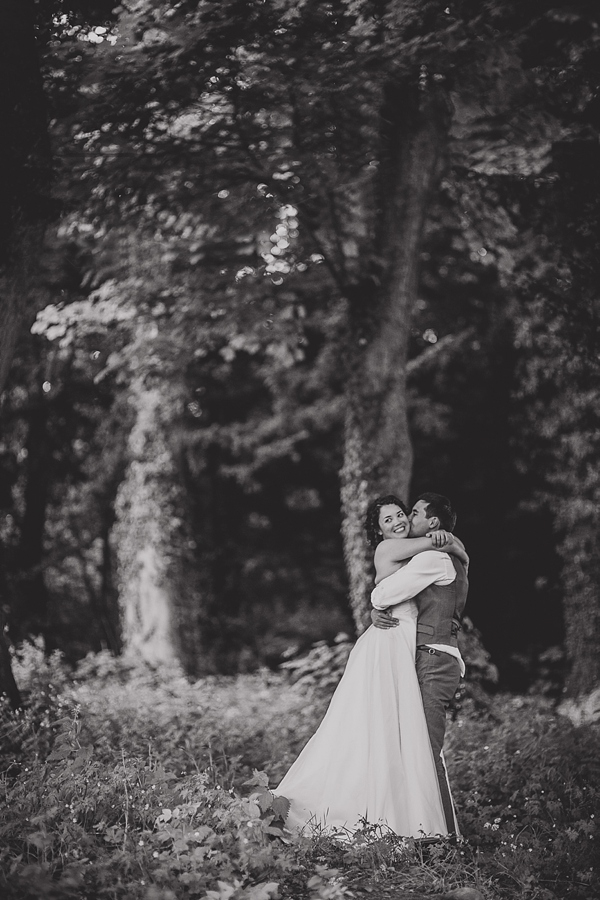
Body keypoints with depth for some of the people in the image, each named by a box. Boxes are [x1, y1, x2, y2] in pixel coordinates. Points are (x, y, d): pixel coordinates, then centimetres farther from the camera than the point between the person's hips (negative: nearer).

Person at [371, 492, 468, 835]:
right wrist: (377, 612, 3)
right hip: (440, 658, 10)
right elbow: (395, 596, 23)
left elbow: (383, 593, -14)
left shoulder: (432, 558, -10)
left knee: (428, 748, -13)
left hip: (434, 659, -10)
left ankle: (446, 832, -12)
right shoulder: (452, 559, 23)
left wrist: (377, 604, 9)